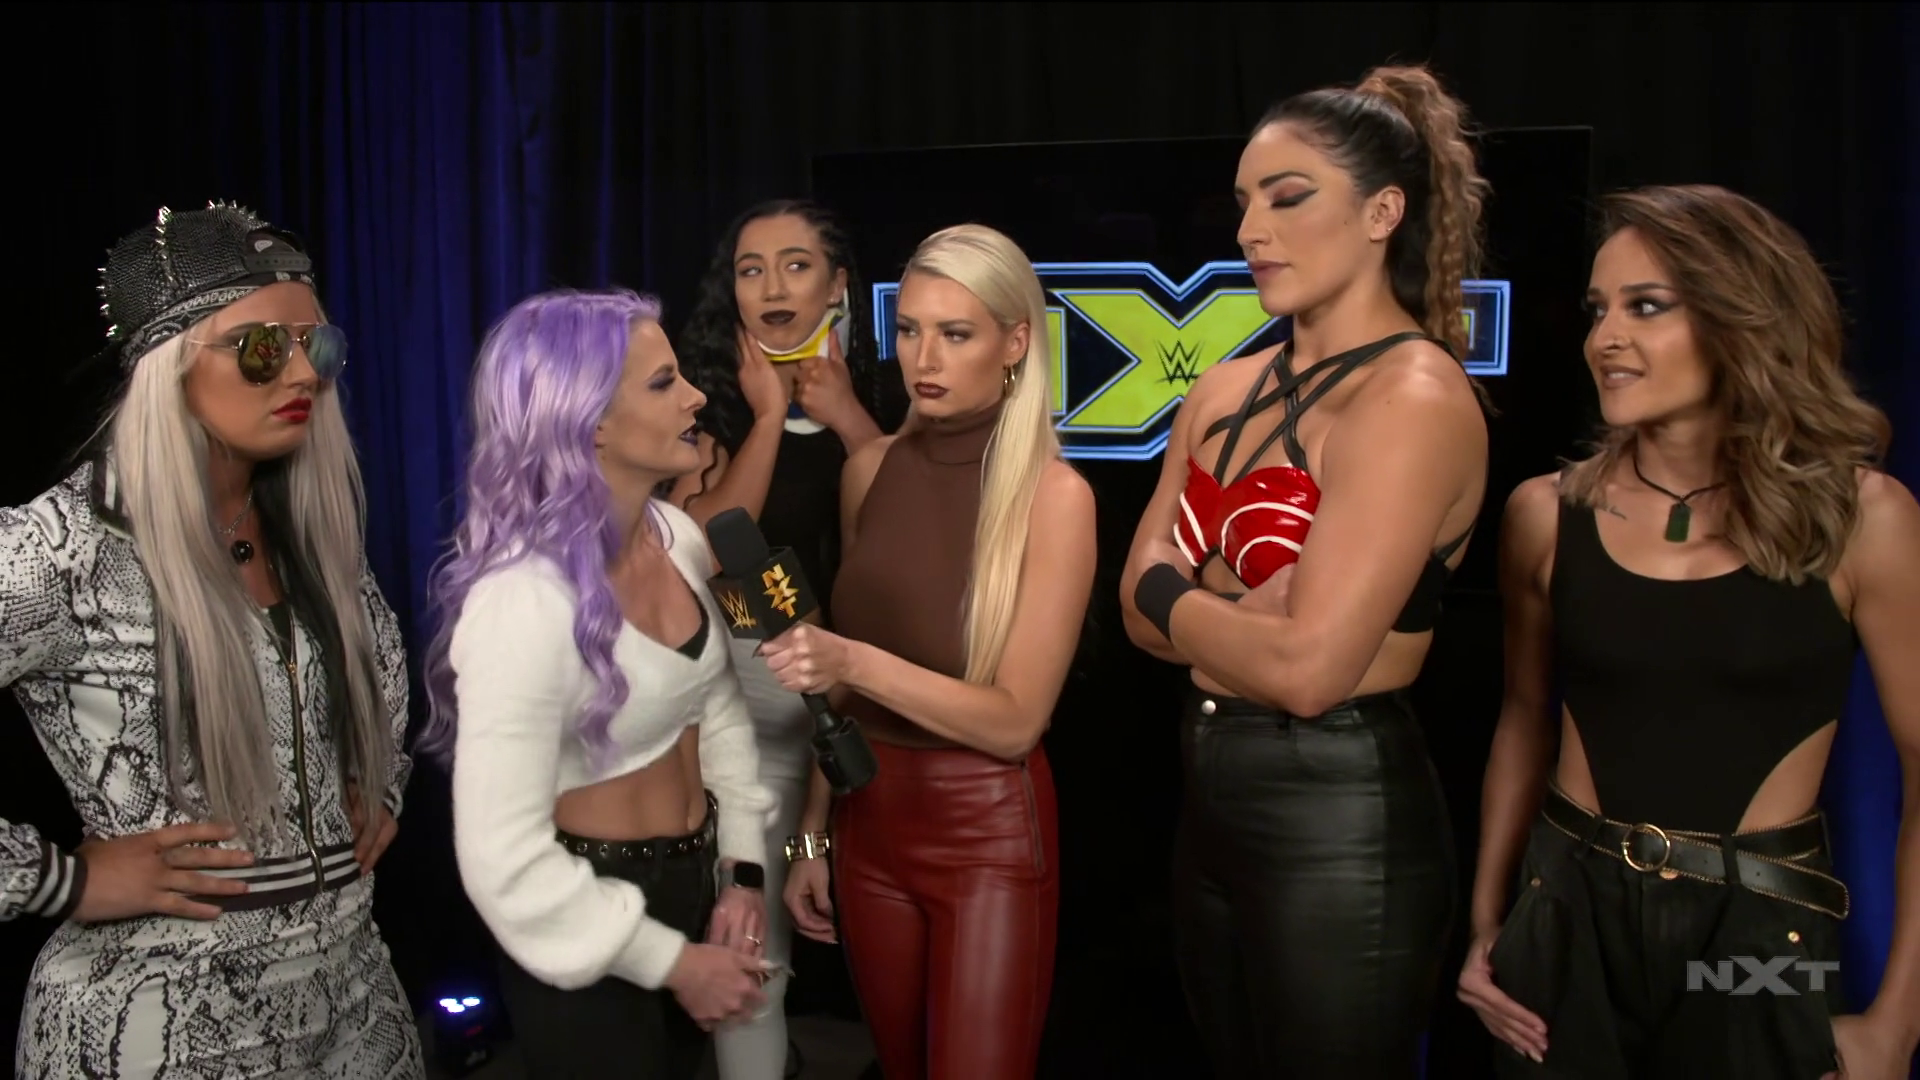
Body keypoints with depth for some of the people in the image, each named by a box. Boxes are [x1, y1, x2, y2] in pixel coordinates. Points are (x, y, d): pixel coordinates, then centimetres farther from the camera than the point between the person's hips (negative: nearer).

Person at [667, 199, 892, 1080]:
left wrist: (847, 418, -12)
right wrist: (770, 415, -14)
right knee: (753, 932, 1)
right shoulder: (708, 401, -4)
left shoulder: (871, 397, 4)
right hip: (752, 683, -3)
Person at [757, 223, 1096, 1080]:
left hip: (989, 834, -5)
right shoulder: (870, 470, 0)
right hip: (869, 821, 5)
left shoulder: (1054, 494, -15)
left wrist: (854, 663, -28)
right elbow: (844, 680, 8)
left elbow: (1015, 720, -17)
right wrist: (812, 831, 9)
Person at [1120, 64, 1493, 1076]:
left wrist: (1176, 594, -8)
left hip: (1342, 816, -8)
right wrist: (1235, 606, -16)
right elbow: (1141, 611, 3)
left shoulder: (1413, 394, -18)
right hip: (1213, 795, 8)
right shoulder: (1227, 388, 6)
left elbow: (1308, 666, -25)